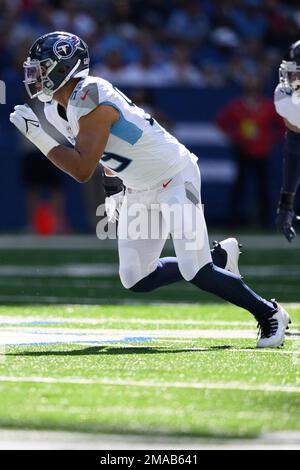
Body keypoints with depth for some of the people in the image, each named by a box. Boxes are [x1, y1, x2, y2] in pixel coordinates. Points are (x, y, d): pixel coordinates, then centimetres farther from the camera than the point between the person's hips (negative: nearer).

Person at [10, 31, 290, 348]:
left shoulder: (90, 99, -26)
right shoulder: (56, 109, 2)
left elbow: (82, 170, -31)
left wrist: (36, 135, -28)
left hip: (174, 177, -9)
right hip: (138, 189, 9)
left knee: (196, 273, -17)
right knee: (136, 280, 4)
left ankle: (269, 313, 3)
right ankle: (217, 256, 22)